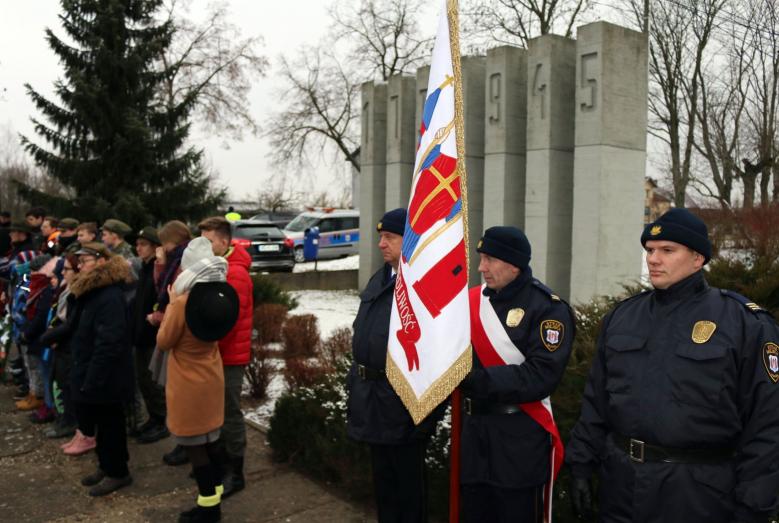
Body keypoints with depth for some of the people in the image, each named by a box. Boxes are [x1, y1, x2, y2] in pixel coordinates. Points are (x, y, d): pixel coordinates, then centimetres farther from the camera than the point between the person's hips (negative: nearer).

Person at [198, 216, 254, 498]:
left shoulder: (235, 274, -19)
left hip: (228, 356, -9)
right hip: (214, 353, 9)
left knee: (229, 415, 1)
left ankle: (234, 474, 13)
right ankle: (219, 463, 32)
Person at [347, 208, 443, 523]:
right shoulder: (378, 281, 11)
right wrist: (357, 381, 18)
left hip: (405, 403, -9)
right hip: (373, 400, 9)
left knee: (409, 478, 8)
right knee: (382, 476, 22)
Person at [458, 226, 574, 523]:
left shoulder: (547, 308, -12)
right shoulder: (473, 300, 7)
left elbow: (542, 376, -20)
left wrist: (481, 380, -24)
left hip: (521, 441, -6)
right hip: (475, 431, 6)